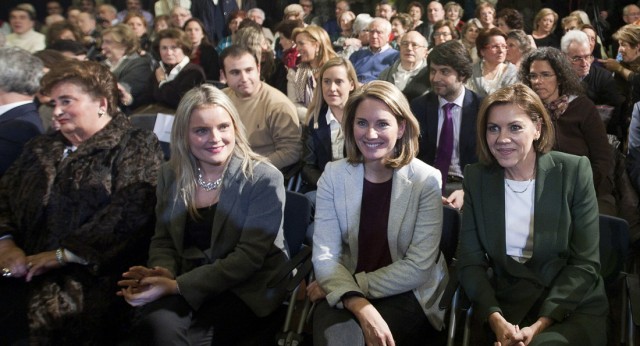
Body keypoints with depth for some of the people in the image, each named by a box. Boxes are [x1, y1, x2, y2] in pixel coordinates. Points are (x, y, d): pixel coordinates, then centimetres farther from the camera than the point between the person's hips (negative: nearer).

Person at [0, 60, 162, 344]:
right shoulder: (40, 149, 26)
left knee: (48, 310, -33)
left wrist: (64, 254, -15)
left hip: (92, 273, -5)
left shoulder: (136, 147, 4)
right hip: (24, 268, 6)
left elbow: (128, 212, -10)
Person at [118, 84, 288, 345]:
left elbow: (249, 257, -16)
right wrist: (164, 273, -14)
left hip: (247, 287, -3)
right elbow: (163, 240, 12)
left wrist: (178, 285, -22)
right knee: (157, 325, -28)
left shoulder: (263, 179, -10)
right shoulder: (171, 174, 5)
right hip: (184, 282, 4)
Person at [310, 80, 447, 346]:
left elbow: (418, 267, -11)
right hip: (346, 297, 2)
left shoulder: (427, 180, -8)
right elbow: (324, 255, -9)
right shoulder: (333, 175, -2)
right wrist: (360, 305, -25)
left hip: (409, 295, -2)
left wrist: (353, 284, -14)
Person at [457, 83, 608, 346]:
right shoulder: (476, 177, -1)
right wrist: (495, 318, -19)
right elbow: (470, 261, -2)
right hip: (508, 307, 2)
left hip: (574, 308, -2)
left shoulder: (573, 171, -7)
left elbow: (585, 263, -8)